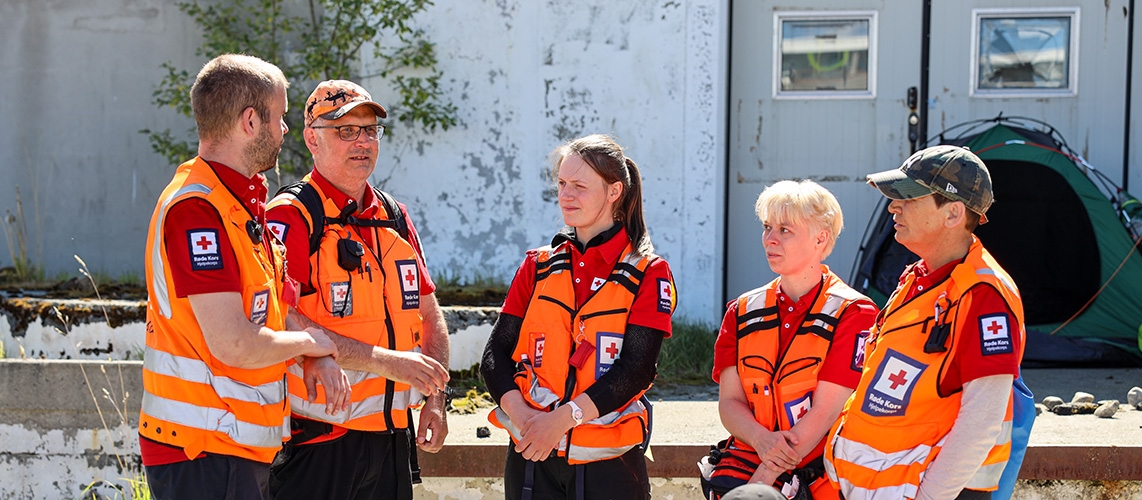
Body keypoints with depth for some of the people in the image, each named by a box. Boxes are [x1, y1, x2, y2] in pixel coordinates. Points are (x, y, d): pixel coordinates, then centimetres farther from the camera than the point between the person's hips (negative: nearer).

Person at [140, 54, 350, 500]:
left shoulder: (243, 204, 14)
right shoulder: (197, 209, -19)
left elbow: (268, 306, 22)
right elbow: (233, 343, -25)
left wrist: (317, 356, 2)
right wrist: (307, 342, -7)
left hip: (244, 446, 10)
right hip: (204, 449, -10)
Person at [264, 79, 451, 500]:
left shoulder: (395, 218, 14)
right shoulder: (292, 217, -8)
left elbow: (430, 317, 20)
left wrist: (435, 400, 6)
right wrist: (385, 360, -22)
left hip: (392, 443, 7)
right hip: (317, 445, -6)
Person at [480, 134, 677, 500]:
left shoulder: (648, 273, -1)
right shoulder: (538, 266, 11)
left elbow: (636, 369, -11)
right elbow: (496, 353, 4)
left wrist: (563, 417, -19)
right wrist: (521, 415, -13)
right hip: (532, 457, 3)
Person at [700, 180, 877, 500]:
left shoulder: (852, 314, -2)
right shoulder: (743, 312, 13)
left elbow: (824, 413, -9)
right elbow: (729, 402, 8)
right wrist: (762, 440, -14)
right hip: (747, 459, 4)